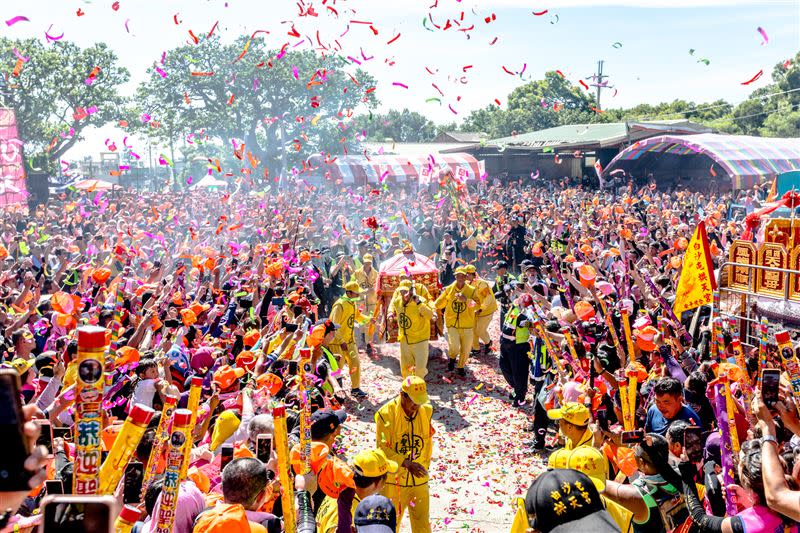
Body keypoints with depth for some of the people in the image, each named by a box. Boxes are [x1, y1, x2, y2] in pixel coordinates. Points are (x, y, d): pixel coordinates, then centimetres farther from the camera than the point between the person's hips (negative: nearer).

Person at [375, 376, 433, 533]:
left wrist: (425, 466, 9)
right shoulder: (386, 413, -16)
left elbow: (428, 441, 8)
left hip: (419, 480, 3)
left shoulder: (426, 411, -4)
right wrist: (406, 463, -25)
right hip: (393, 479, -3)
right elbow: (382, 448, -16)